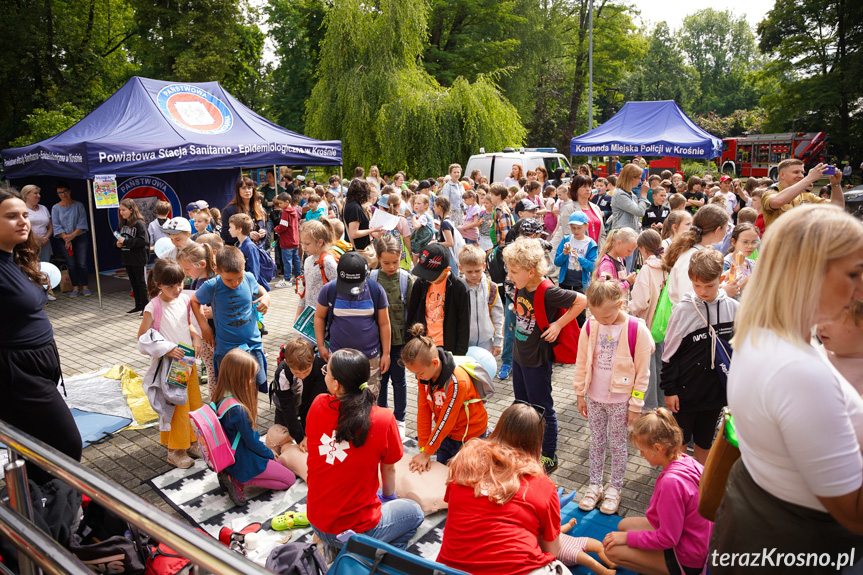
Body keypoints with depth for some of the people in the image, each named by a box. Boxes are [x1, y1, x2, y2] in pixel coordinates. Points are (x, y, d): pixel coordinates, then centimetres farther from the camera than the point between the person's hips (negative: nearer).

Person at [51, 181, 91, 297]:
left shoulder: (78, 205, 1)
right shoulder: (55, 208, 3)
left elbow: (82, 223, -4)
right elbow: (56, 225, -2)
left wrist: (72, 235, -14)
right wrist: (66, 238, -12)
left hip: (80, 238, -1)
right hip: (65, 240, 1)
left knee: (82, 263, -3)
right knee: (71, 265, 4)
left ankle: (85, 286, 5)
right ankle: (75, 287, 11)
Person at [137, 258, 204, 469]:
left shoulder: (184, 300, 0)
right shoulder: (153, 307, -16)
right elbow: (142, 337, -11)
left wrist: (196, 336, -2)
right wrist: (167, 349, -20)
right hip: (168, 364, -6)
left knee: (195, 404, 14)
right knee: (179, 407, 0)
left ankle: (192, 442, 33)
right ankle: (175, 451, 18)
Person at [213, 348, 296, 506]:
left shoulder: (222, 399, -6)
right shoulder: (239, 410, -34)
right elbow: (252, 442, -20)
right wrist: (270, 454, -2)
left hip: (231, 456, 9)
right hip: (245, 462, -9)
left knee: (277, 463, 26)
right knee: (289, 478, 6)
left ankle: (233, 475, 10)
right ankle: (239, 481, -3)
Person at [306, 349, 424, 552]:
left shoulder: (319, 405, -11)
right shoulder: (383, 419, -21)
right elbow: (388, 469, -4)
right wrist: (389, 496, 20)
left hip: (316, 522, 4)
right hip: (357, 529, -4)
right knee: (414, 511, 24)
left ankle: (331, 546, 15)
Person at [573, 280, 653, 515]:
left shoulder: (637, 330, -17)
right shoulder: (590, 326, -7)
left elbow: (642, 373, -10)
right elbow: (582, 363, 4)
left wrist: (635, 405, -7)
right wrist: (580, 394, 7)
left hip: (620, 400, -3)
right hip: (594, 397, 3)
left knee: (617, 444, 11)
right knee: (597, 442, 15)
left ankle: (614, 489, 29)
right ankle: (595, 486, 30)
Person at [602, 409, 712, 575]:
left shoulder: (671, 482, -34)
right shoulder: (686, 461, -7)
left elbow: (667, 539, -25)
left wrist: (627, 537, -13)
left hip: (686, 561, -9)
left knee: (612, 550, -9)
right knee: (624, 524, 17)